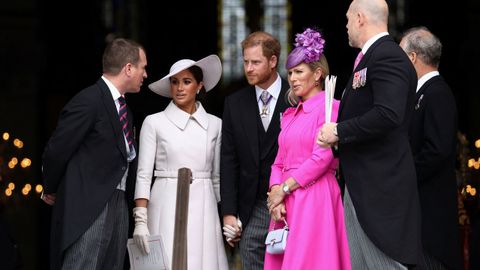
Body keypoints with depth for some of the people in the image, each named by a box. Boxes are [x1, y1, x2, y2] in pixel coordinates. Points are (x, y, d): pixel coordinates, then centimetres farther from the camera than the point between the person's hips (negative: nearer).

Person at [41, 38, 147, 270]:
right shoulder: (88, 101, -12)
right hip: (88, 207, -9)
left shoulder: (123, 107, 17)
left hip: (118, 205, 9)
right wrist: (51, 191, 3)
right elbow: (55, 152, -10)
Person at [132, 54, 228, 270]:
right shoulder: (154, 123, 2)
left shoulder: (215, 125, 9)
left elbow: (218, 177, 14)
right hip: (167, 209, -2)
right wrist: (140, 221, -10)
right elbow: (143, 175, -1)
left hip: (203, 210, 2)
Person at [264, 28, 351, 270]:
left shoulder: (329, 107, -4)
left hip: (316, 199, -7)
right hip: (286, 203, 7)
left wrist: (283, 189, -8)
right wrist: (275, 194, -2)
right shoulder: (289, 114, 19)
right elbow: (279, 162, 16)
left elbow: (322, 157, -12)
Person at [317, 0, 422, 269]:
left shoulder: (388, 56, -14)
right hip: (359, 186, 10)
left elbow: (388, 115, -27)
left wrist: (339, 131, -18)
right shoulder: (370, 57, 18)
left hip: (380, 186, -10)